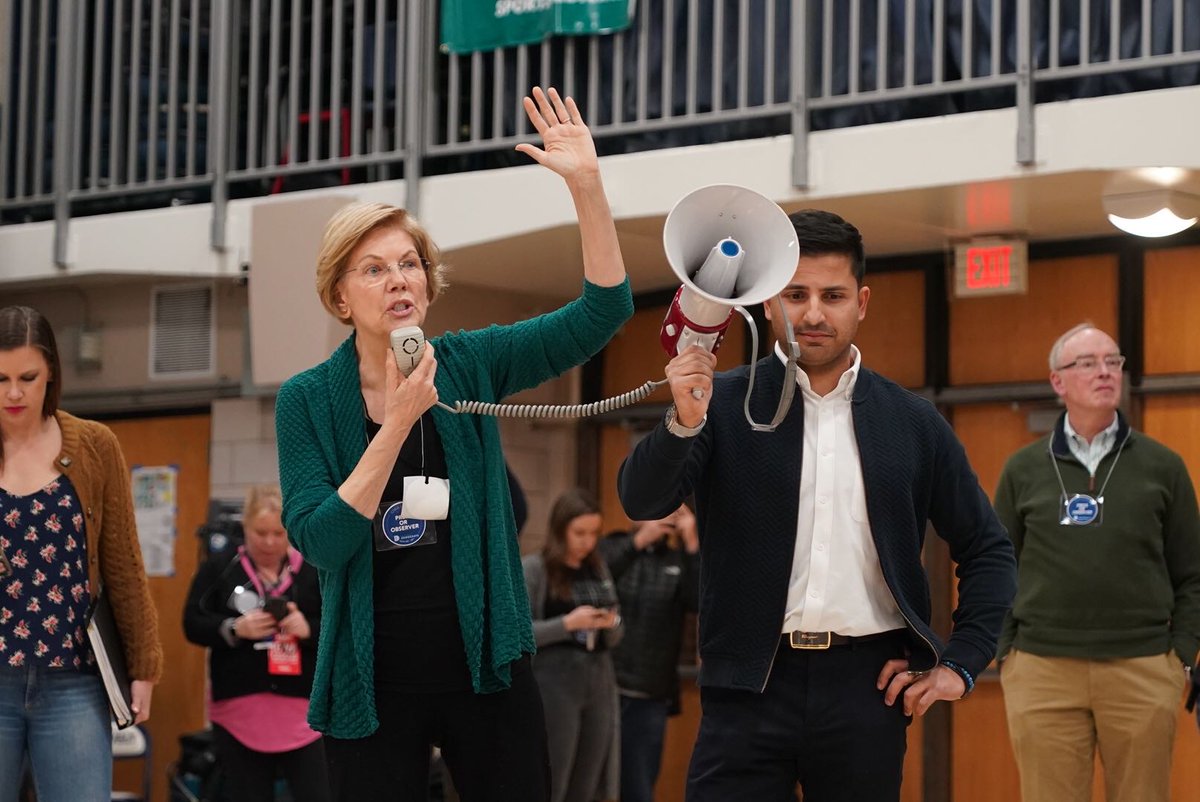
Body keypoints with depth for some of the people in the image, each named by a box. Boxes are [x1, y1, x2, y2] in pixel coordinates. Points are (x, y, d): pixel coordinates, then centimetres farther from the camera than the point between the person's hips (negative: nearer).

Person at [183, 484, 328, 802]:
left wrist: (309, 629, -17)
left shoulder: (315, 573, 4)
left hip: (302, 709, 0)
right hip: (239, 709, 0)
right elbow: (193, 625, -1)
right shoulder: (218, 570, 3)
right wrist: (235, 628, -18)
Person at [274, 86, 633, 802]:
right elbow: (320, 541, -12)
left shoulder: (469, 365, 3)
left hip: (486, 666, 1)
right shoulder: (308, 400, -1)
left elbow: (603, 312, -5)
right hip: (374, 681, -1)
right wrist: (399, 422, -18)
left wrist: (586, 184, -16)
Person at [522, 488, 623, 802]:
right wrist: (568, 624, -18)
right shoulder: (533, 568, -4)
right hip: (554, 687, -6)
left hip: (600, 686, 6)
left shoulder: (598, 568, 12)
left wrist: (612, 625, -4)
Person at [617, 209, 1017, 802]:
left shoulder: (912, 423, 8)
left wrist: (960, 664, 4)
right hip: (751, 686, -1)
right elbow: (642, 501, -11)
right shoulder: (723, 404, 3)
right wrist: (683, 421, -28)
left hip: (865, 686, 2)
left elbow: (987, 550, 14)